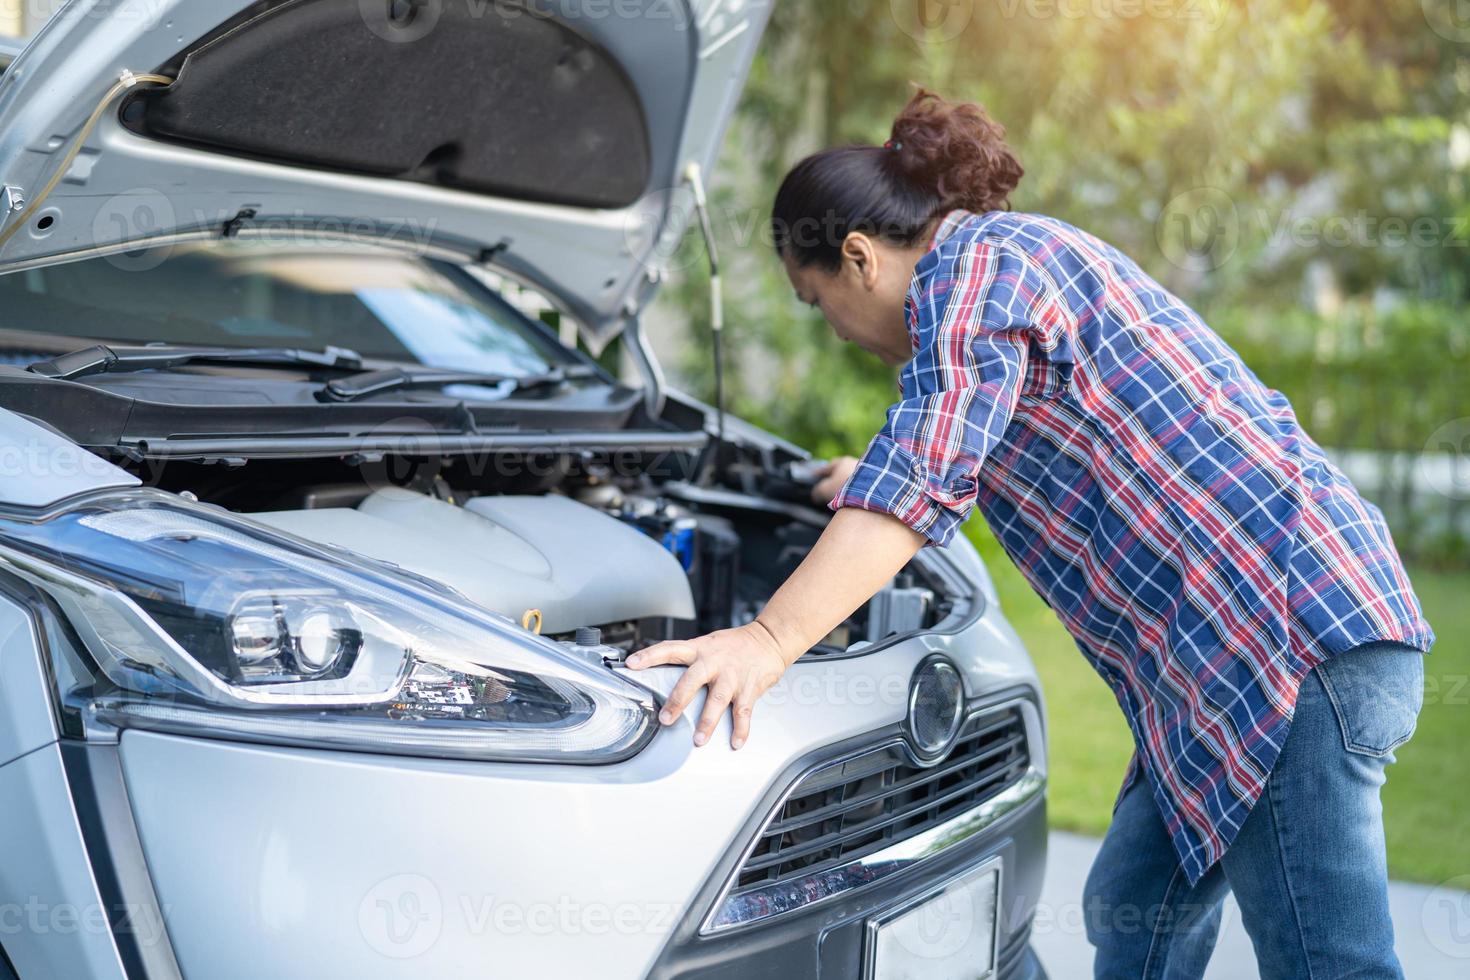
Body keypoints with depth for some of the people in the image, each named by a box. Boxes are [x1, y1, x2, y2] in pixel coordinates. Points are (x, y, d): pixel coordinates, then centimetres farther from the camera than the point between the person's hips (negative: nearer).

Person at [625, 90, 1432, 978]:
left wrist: (768, 641, -23)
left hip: (1293, 636, -11)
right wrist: (871, 489, 52)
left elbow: (926, 480, -21)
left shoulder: (972, 261, -8)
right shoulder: (1032, 252, 23)